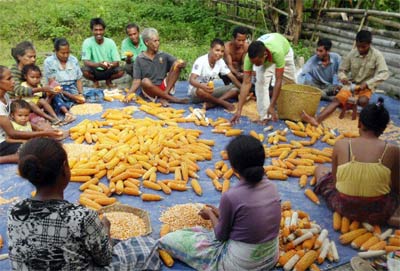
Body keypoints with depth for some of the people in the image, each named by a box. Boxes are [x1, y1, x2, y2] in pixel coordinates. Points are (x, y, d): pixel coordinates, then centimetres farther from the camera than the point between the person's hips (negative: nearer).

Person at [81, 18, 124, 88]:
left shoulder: (110, 42, -10)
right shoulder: (87, 42, -15)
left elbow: (117, 62, -12)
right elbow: (86, 62, -21)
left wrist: (110, 65, -37)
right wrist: (98, 64, -41)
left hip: (108, 71, 1)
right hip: (94, 71, -1)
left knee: (120, 71, -27)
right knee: (85, 71, -31)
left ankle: (108, 81, 9)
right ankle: (95, 81, 5)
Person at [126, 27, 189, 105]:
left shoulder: (163, 55, 7)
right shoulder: (139, 59, 2)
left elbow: (179, 63, -1)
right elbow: (137, 81, -4)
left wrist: (181, 64, -26)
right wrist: (130, 93, -21)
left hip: (164, 87, 2)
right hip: (150, 90, -2)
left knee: (177, 65, -15)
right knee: (145, 81, -36)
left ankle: (164, 97, -24)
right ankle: (173, 99, -26)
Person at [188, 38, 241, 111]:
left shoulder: (221, 61, -3)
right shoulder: (200, 61, -21)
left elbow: (232, 77, -2)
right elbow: (191, 80, -31)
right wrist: (203, 86, -51)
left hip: (210, 91, 7)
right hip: (195, 91, -6)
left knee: (235, 89, -10)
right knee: (201, 91, -43)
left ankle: (212, 103, -27)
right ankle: (224, 103, -22)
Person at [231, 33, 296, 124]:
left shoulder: (278, 52, -50)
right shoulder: (251, 56, -41)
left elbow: (278, 80, -44)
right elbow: (246, 83, -39)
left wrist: (272, 106, -45)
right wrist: (239, 110, -43)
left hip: (285, 51, 0)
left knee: (290, 82, 11)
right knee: (261, 82, -22)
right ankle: (265, 116, -14)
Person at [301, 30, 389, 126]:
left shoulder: (377, 55, -11)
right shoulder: (352, 53, -3)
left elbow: (384, 73, -18)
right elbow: (342, 69, 8)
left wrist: (367, 84, -28)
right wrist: (343, 77, -17)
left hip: (366, 87, -2)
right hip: (352, 84, 3)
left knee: (362, 101, -32)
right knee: (337, 99, -23)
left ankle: (346, 104, 0)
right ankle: (317, 119, -37)